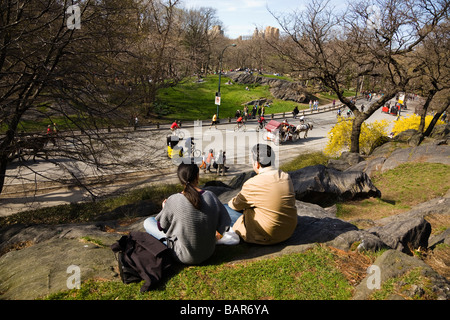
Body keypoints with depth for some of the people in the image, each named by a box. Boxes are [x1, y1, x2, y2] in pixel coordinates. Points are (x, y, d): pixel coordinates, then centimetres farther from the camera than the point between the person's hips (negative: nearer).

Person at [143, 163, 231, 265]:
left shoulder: (173, 201, -22)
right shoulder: (210, 196, -14)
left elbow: (162, 226, -6)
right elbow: (225, 220, -2)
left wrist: (164, 209, 12)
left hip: (185, 257, -4)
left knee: (148, 222, 10)